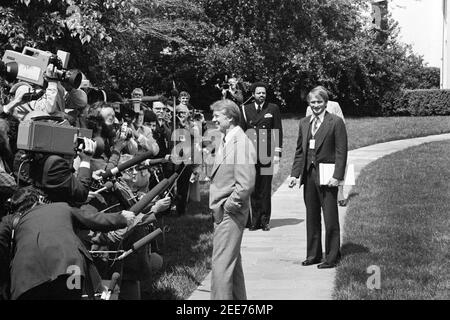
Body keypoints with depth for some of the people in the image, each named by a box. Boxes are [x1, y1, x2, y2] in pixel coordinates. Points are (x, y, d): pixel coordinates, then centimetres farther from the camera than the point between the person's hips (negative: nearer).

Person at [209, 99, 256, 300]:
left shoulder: (241, 143, -18)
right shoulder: (225, 140, 12)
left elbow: (246, 184, -23)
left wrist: (227, 206, -15)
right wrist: (217, 206, 13)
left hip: (230, 214, -10)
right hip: (222, 211, 10)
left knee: (221, 264, -8)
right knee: (232, 261, 20)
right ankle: (238, 298, 33)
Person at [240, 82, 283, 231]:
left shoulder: (273, 109, 7)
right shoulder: (246, 110, 10)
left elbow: (278, 132, 6)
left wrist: (277, 153, 0)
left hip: (267, 155, -1)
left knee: (266, 190, 1)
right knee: (253, 189, 0)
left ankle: (265, 221, 9)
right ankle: (255, 220, 6)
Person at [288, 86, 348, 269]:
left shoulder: (336, 122, -5)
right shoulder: (304, 123, 13)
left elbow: (341, 152, -9)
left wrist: (337, 176, -16)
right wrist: (294, 174, 6)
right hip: (308, 175, 6)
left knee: (330, 219, 0)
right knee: (311, 218, 12)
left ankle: (332, 257, 9)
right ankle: (313, 255, 22)